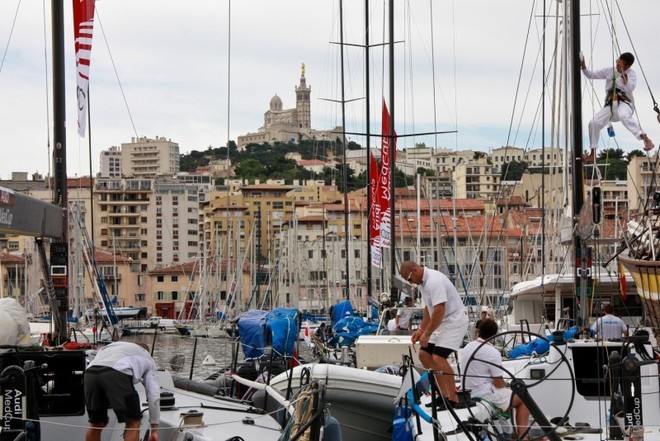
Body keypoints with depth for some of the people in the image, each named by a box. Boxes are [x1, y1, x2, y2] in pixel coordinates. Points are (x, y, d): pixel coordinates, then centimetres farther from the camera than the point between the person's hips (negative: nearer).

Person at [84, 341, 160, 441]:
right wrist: (154, 429, 28)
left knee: (96, 423, 22)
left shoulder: (111, 346, 44)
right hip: (117, 374, -4)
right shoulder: (147, 358, 33)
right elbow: (153, 395, 25)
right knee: (133, 422, 14)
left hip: (90, 373, 4)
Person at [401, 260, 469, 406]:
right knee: (424, 354, 8)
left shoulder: (434, 281, -23)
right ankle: (444, 394, 12)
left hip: (454, 322, -11)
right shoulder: (422, 282, 9)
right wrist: (421, 330, 14)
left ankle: (453, 399, -13)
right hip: (442, 323, 11)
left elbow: (439, 310, -28)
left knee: (438, 357, -20)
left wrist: (427, 333, -22)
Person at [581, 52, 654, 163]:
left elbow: (629, 88, -21)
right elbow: (591, 75, 15)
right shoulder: (609, 71, 10)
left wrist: (623, 73, -21)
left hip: (624, 103, -5)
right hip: (610, 104, 5)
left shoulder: (631, 74, -3)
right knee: (594, 123, -12)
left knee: (623, 115, -41)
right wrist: (583, 67, -3)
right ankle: (593, 154, 2)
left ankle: (646, 140, -46)